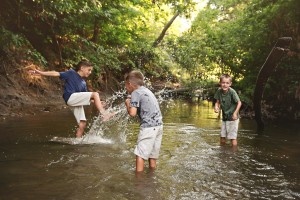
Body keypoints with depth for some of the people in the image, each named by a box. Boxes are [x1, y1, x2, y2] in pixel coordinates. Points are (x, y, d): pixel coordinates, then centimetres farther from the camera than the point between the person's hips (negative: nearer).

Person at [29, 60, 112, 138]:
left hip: (77, 101, 7)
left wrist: (97, 103, 10)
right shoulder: (71, 73, 6)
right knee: (95, 94, -18)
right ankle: (104, 114, -24)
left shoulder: (83, 83, 22)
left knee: (82, 124, 1)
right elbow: (56, 73, -1)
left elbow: (86, 97, 21)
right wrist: (41, 73, -10)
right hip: (70, 97, -7)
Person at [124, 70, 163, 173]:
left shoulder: (135, 93, -5)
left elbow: (132, 113, -15)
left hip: (148, 126, -8)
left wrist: (127, 104, 5)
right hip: (158, 125, 8)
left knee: (140, 154, -1)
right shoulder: (147, 90, 20)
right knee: (152, 155, 16)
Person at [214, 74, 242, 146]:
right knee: (222, 139, 10)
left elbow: (239, 103, -15)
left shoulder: (232, 92, -21)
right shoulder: (219, 91, -6)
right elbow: (217, 102, 4)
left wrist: (235, 113, -24)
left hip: (232, 117, -5)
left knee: (233, 137, -5)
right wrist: (216, 107, -17)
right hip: (224, 117, 5)